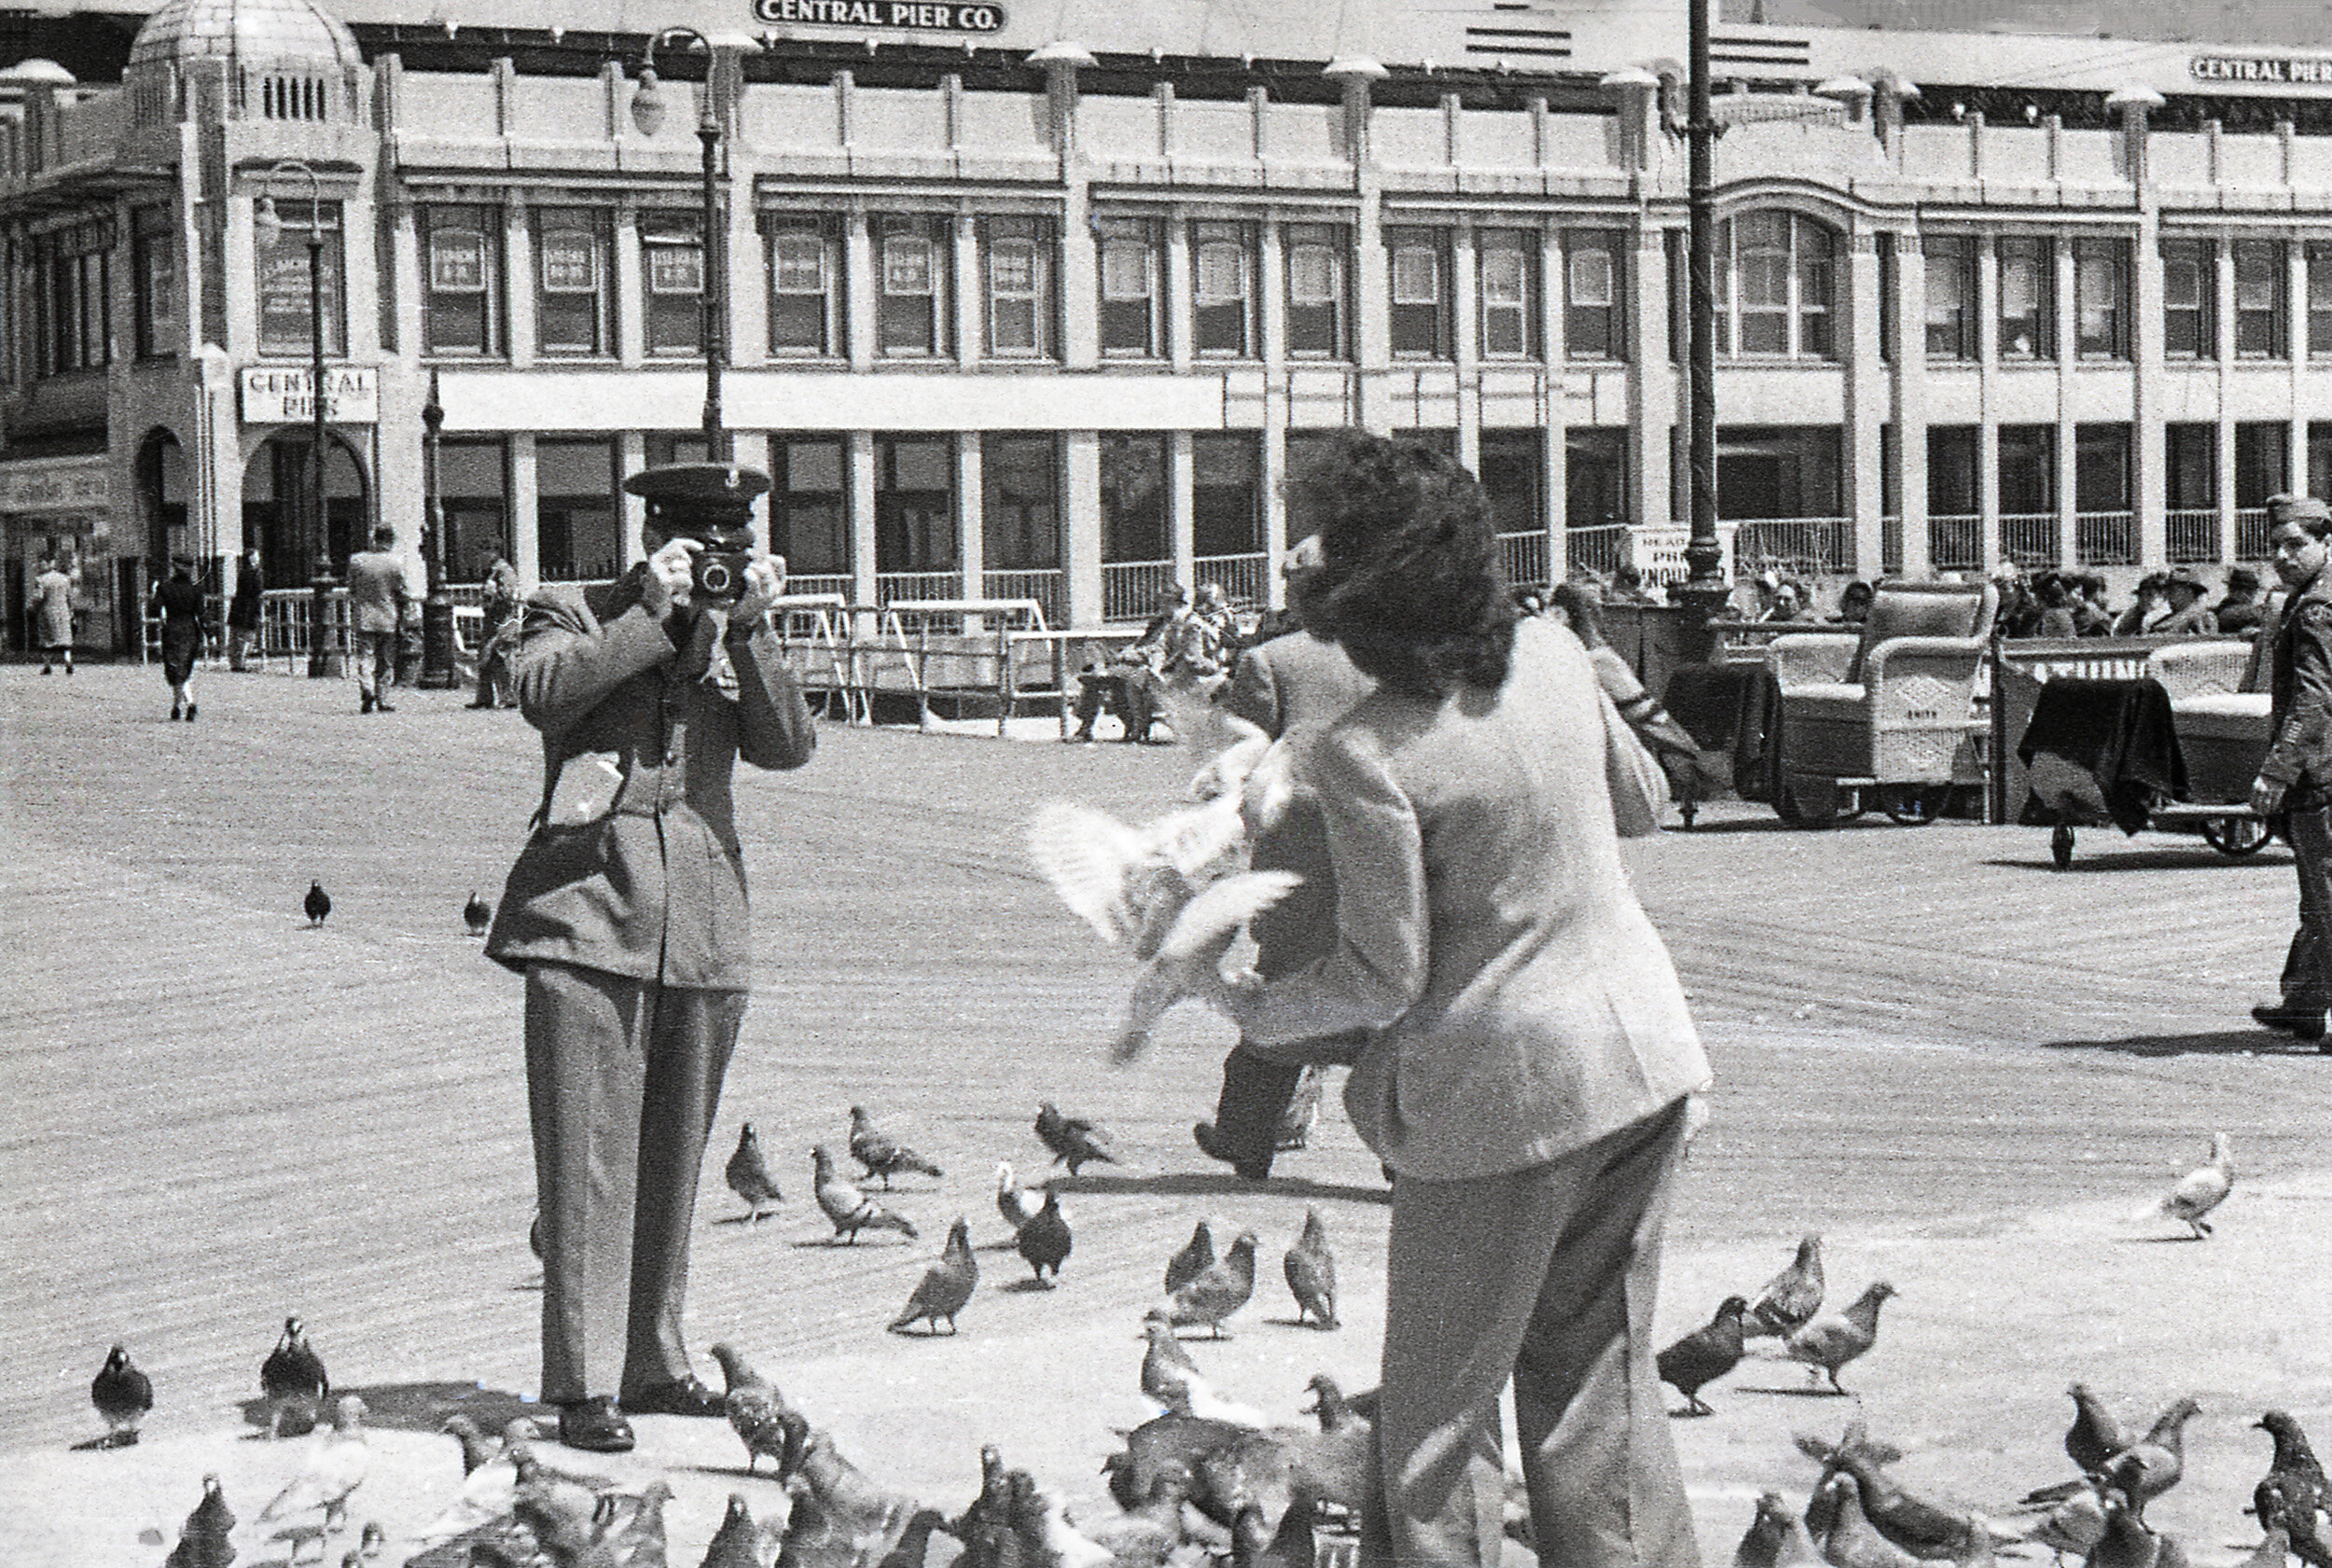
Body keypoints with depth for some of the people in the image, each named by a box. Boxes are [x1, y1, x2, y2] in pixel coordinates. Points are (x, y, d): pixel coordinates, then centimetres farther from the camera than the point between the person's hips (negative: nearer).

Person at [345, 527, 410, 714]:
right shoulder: (396, 564, -4)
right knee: (385, 662, 9)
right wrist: (402, 621, 8)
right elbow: (400, 594, 0)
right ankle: (382, 700, 10)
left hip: (364, 619, 1)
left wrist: (353, 615, 18)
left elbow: (351, 590, 8)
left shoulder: (356, 560, 2)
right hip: (388, 621, -1)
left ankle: (366, 689, -25)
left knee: (365, 658, -1)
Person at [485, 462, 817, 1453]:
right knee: (588, 1152, -8)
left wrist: (749, 630, -6)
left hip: (703, 922, 5)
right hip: (589, 904, -5)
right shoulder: (573, 612, 7)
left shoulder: (734, 636, 18)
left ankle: (652, 1361, 21)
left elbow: (786, 746, 3)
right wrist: (652, 614, -15)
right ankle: (582, 1386, -7)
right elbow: (543, 693, -14)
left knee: (673, 1153, 10)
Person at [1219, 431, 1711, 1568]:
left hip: (1504, 1091, -7)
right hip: (1644, 1053, 7)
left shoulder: (1365, 755, -20)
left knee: (1436, 1406, 7)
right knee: (1600, 1375, 17)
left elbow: (1386, 977, -16)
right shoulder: (1556, 655, -1)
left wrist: (1254, 1012, 2)